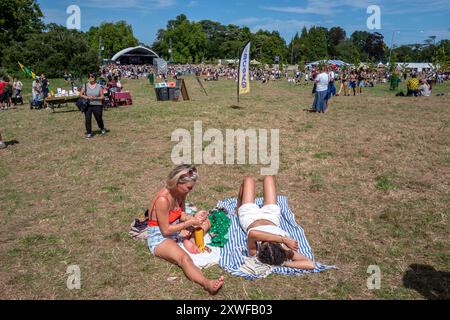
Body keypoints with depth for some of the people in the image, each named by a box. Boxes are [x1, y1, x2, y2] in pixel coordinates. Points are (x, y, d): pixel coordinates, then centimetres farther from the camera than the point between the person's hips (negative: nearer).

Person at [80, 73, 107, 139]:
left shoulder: (99, 86, 1)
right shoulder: (85, 86, 5)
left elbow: (102, 97, 1)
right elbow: (81, 94, 5)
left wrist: (96, 98, -17)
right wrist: (87, 97, -13)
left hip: (97, 105, -1)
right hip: (88, 105, 1)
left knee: (99, 119, 9)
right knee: (87, 119, -4)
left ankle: (102, 128, 39)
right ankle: (89, 133, 7)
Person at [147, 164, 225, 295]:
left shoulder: (180, 192, -5)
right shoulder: (163, 200, -30)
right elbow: (165, 230, -23)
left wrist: (193, 218, -12)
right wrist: (190, 223, -22)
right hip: (159, 237, -9)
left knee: (205, 222, 7)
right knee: (184, 258, -37)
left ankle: (186, 241, -12)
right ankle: (207, 284, -55)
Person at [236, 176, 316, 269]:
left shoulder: (254, 252, -48)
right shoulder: (284, 249, -45)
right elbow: (311, 264, -55)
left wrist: (284, 240, -65)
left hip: (250, 218, -1)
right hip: (271, 218, 1)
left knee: (249, 179, 21)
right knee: (268, 178, 19)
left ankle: (238, 207, 54)